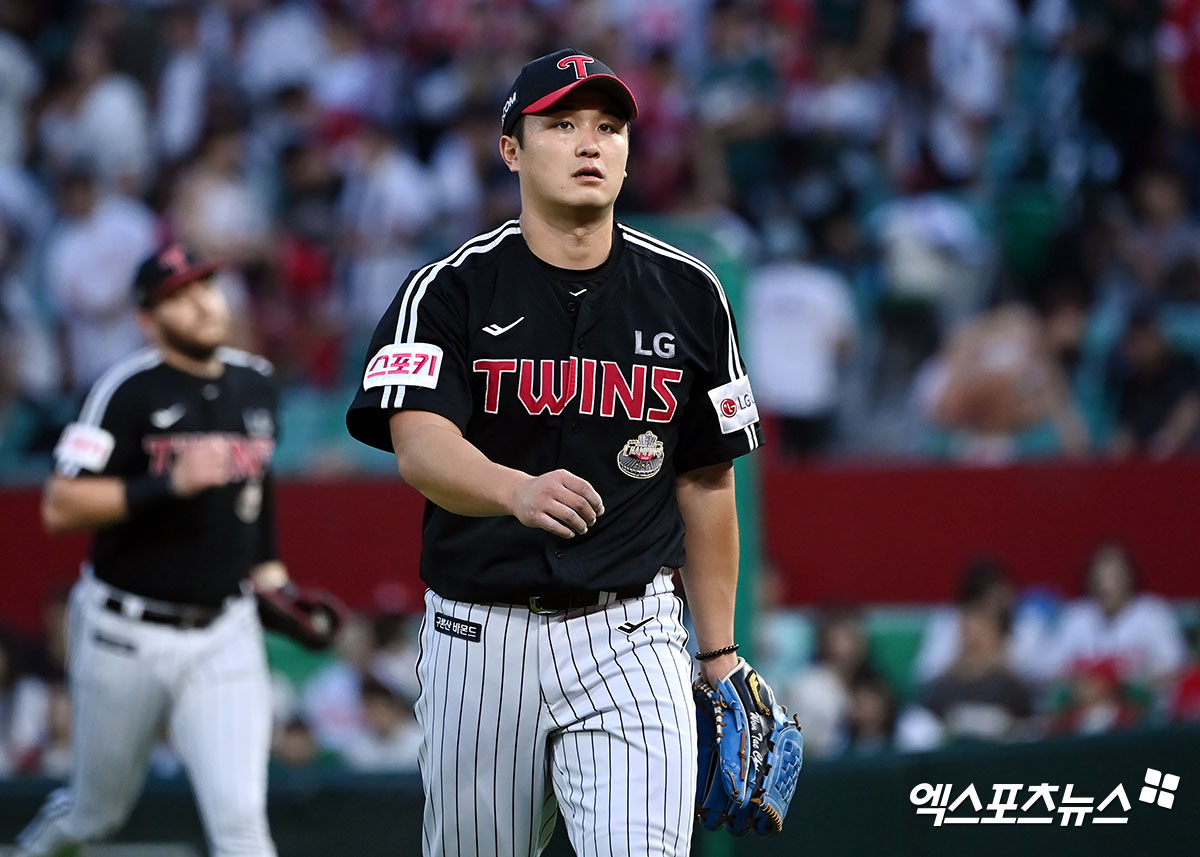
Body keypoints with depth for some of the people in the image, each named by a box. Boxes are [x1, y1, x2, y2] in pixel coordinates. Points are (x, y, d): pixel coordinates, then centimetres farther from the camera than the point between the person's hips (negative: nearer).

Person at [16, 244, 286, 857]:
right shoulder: (129, 389, -12)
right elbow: (60, 507, -18)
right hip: (128, 637, -3)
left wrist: (265, 560, 15)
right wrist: (169, 484, -26)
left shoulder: (255, 382, 6)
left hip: (224, 639, 3)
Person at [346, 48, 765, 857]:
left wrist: (720, 653, 10)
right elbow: (421, 446, -20)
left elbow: (705, 483, 12)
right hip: (481, 633, 0)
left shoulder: (687, 296, 5)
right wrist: (517, 490, -42)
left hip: (629, 633, 1)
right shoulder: (450, 292, -4)